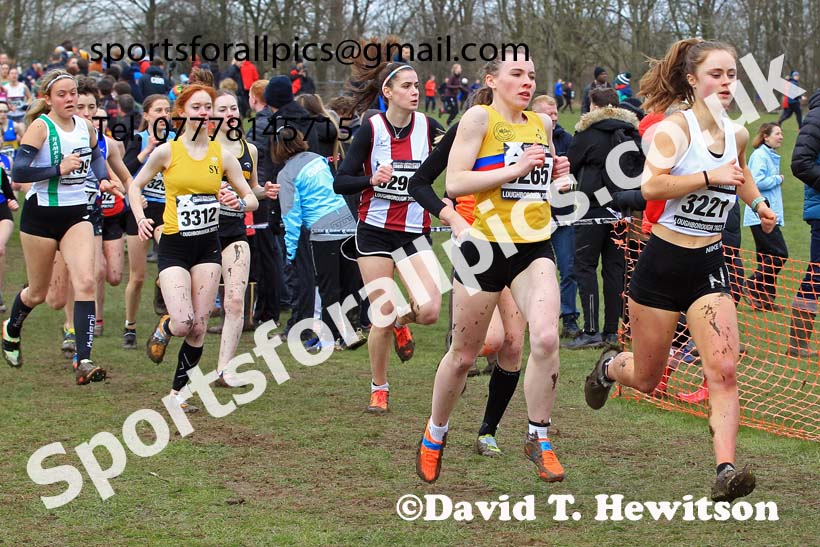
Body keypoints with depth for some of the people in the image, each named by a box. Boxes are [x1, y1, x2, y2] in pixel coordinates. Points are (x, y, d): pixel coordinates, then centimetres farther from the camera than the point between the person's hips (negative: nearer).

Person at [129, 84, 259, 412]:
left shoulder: (222, 154, 2)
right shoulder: (167, 151, -4)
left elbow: (251, 198, 7)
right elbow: (136, 185, 9)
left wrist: (240, 203, -16)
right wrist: (140, 219, -6)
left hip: (208, 246, 3)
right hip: (174, 246, -3)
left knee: (199, 327, -2)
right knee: (183, 323, -16)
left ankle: (179, 390, 14)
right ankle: (163, 328, 22)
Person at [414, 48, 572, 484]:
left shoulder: (542, 123, 11)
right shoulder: (479, 118, -6)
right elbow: (453, 183, -14)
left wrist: (555, 172, 6)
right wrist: (514, 169, -20)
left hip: (534, 247, 4)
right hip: (484, 246, -4)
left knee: (546, 338, -20)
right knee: (463, 355, 7)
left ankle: (539, 438, -4)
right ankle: (435, 435, 32)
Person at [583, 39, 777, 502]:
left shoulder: (737, 134, 7)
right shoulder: (676, 127, -12)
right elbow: (651, 186, -29)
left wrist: (757, 202, 21)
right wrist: (710, 176, -31)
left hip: (709, 267, 4)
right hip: (663, 261, -4)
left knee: (724, 369, -17)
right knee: (647, 379, 11)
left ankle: (726, 471, -22)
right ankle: (609, 367, 46)